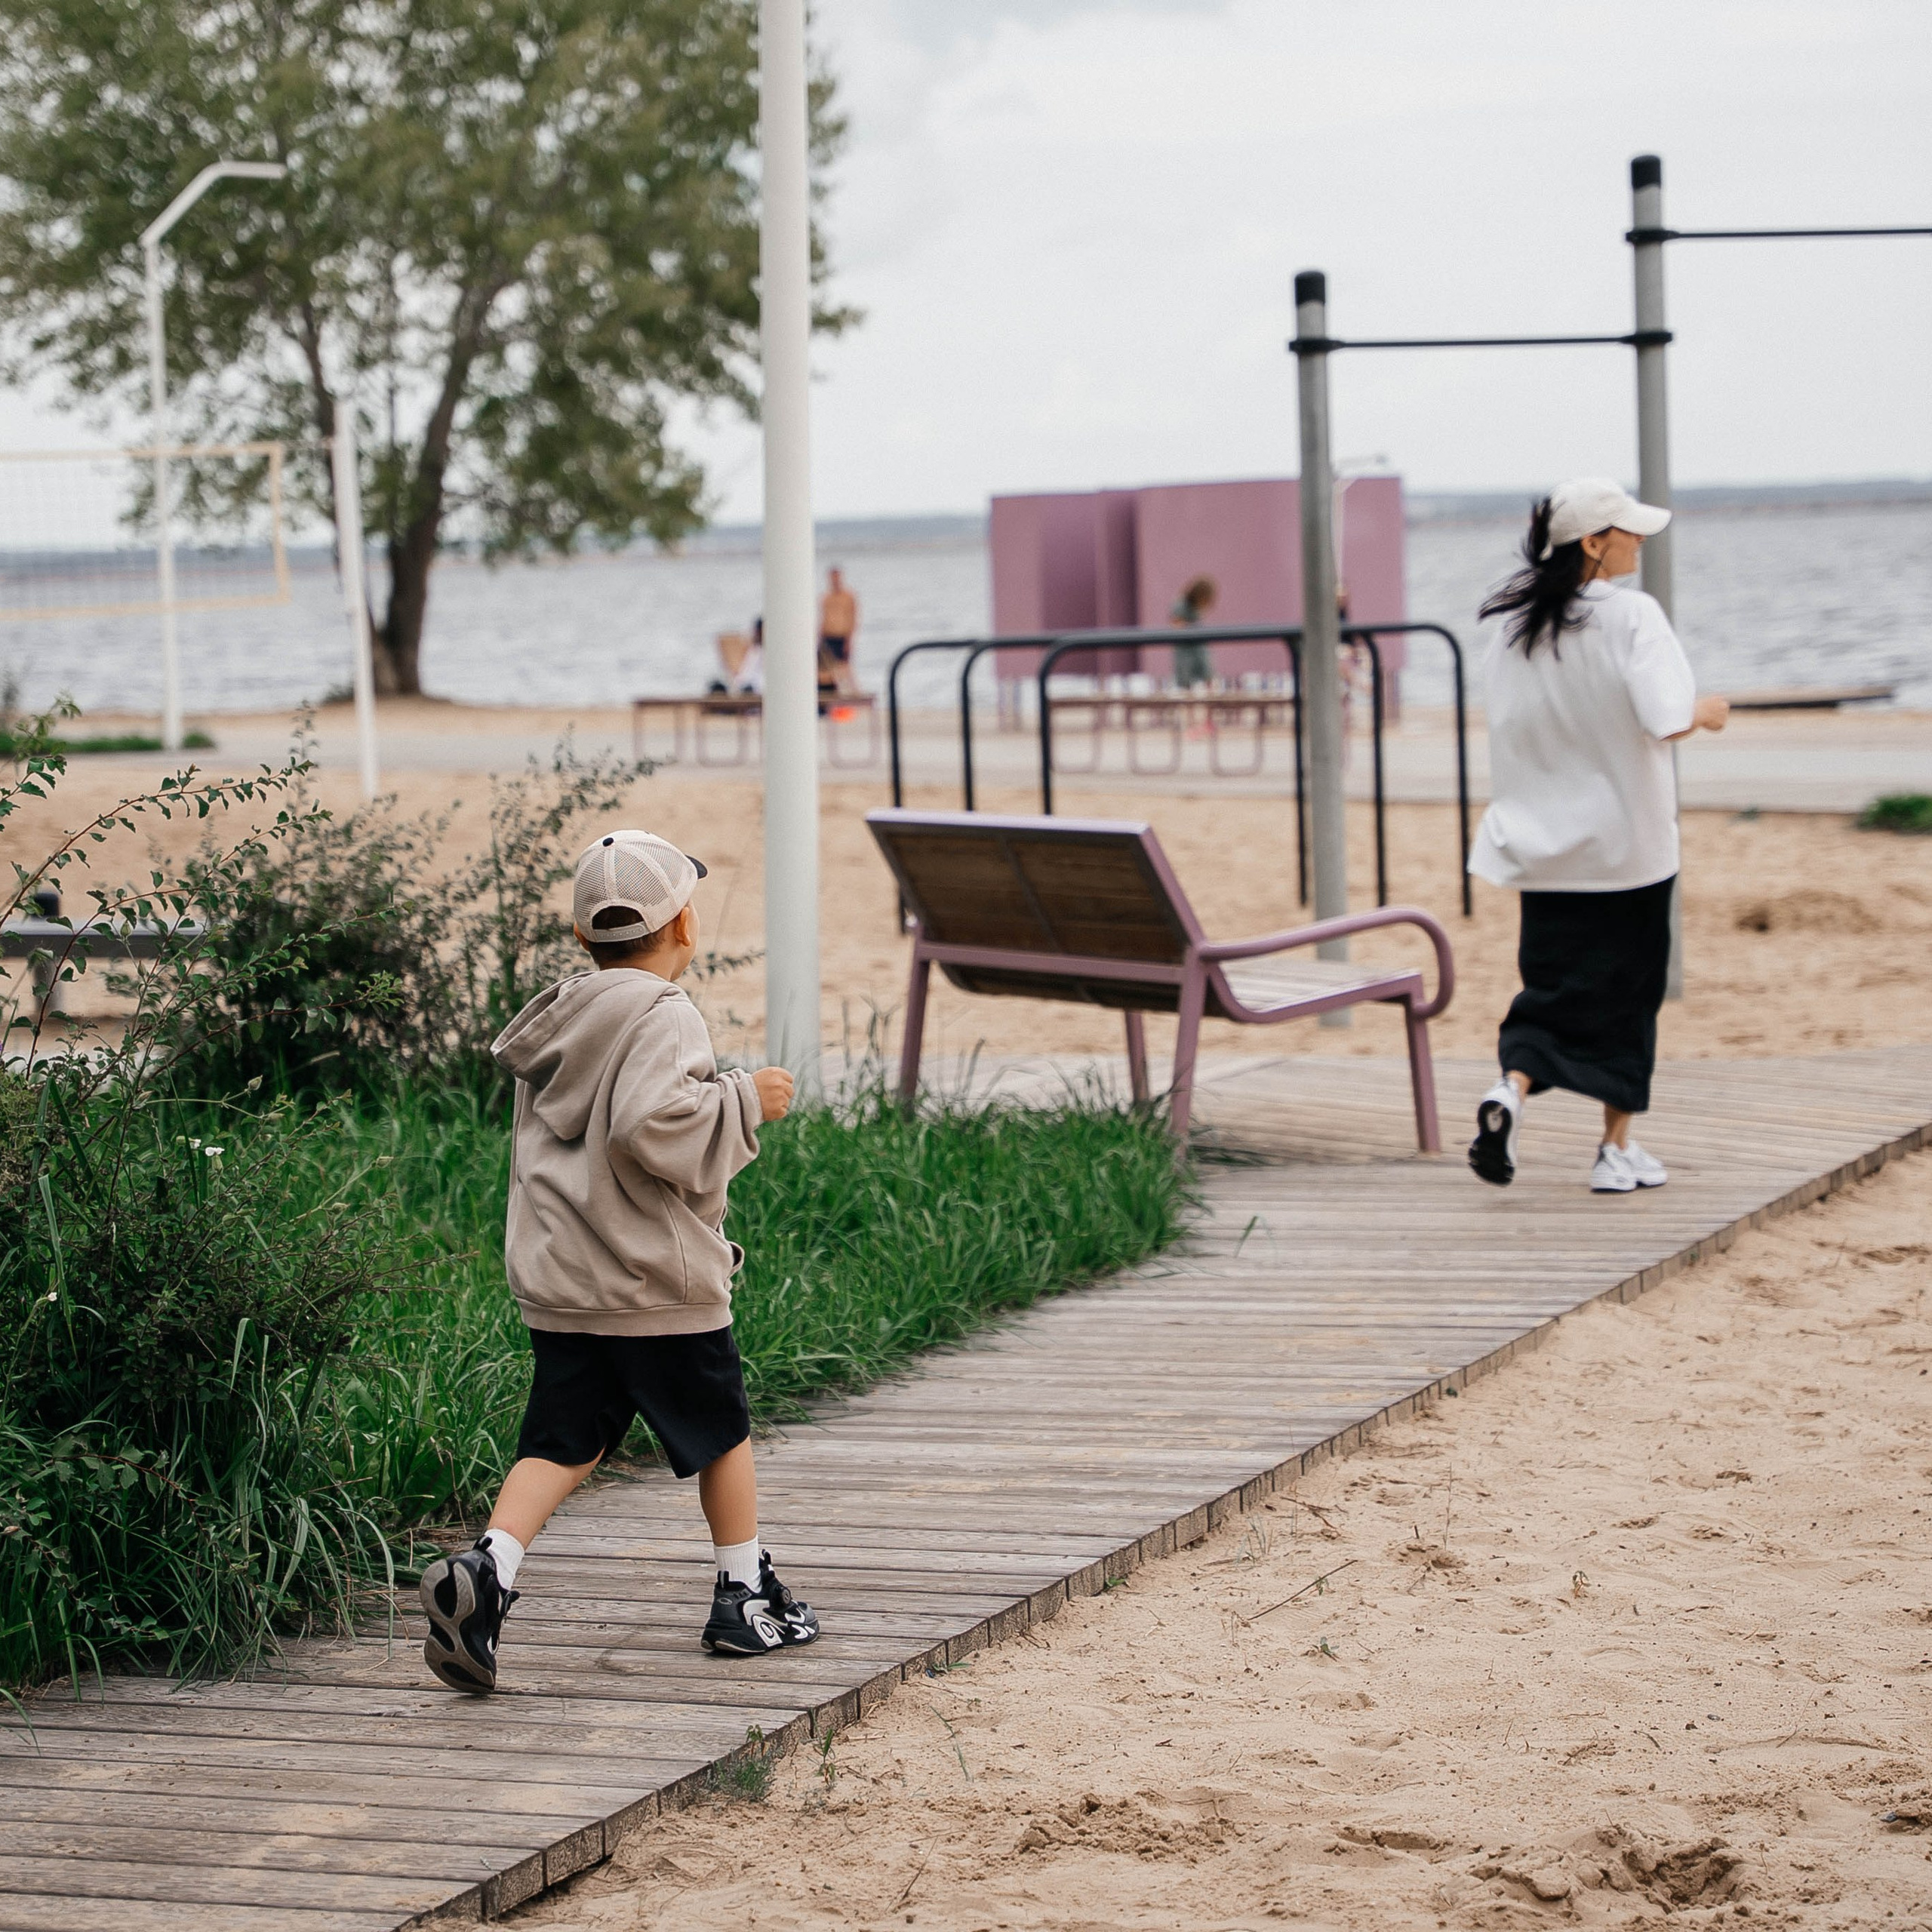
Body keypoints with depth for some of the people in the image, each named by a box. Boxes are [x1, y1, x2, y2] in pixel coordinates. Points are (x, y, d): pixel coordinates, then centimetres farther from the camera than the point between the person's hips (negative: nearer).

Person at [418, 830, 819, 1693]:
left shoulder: (558, 1022, 12)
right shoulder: (661, 1018, -14)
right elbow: (651, 1125, -29)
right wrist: (743, 1099, -17)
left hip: (555, 1282, 6)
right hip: (658, 1285, -6)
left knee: (561, 1443, 6)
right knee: (721, 1433, 13)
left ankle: (486, 1568, -16)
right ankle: (746, 1598, 23)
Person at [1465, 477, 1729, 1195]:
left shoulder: (1518, 622, 2)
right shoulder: (1632, 616, -14)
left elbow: (1508, 726, 7)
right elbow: (1664, 720, -24)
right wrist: (1707, 713, -4)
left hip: (1545, 843, 4)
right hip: (1627, 840, -4)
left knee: (1552, 986, 10)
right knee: (1627, 993, 10)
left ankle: (1510, 1089, -17)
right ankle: (1617, 1149, 14)